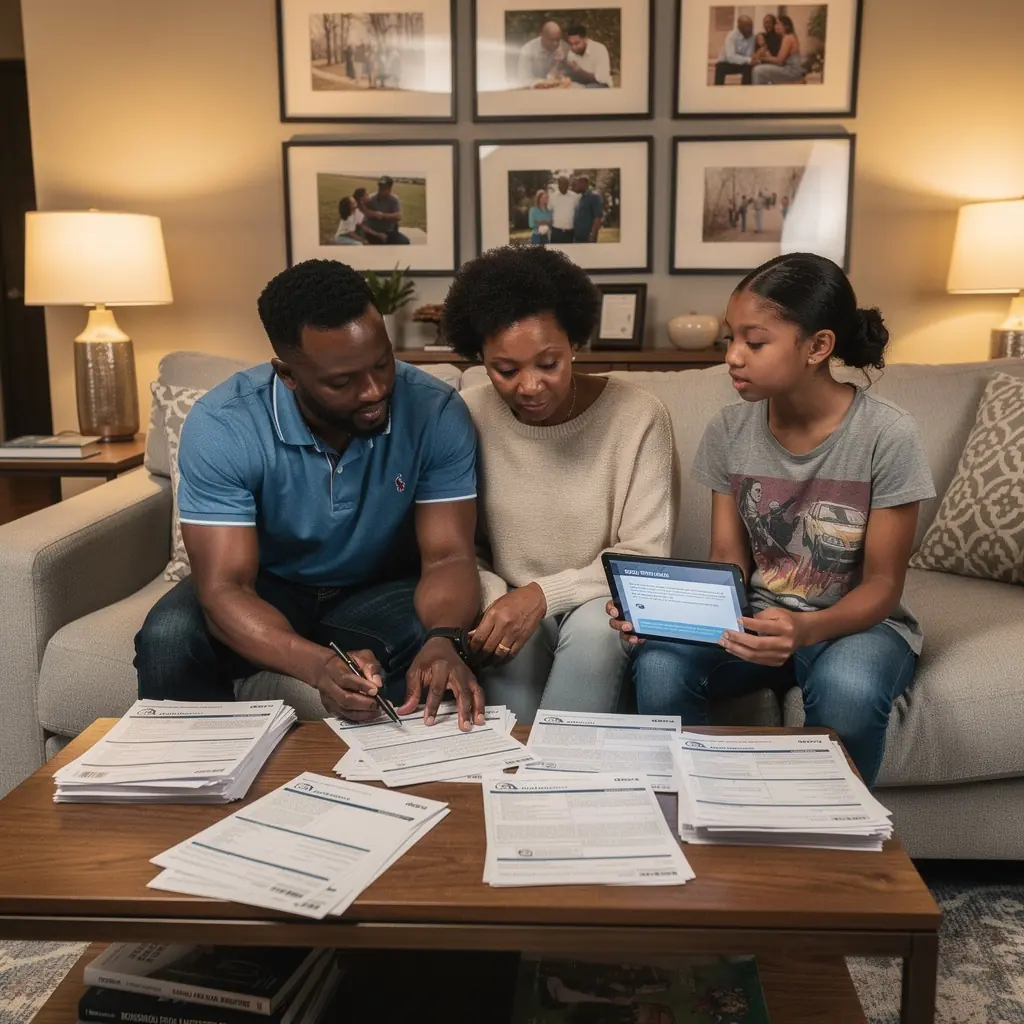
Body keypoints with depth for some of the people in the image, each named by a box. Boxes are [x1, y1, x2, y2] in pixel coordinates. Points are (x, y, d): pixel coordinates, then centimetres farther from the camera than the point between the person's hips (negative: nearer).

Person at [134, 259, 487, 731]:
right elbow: (224, 589, -30)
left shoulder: (436, 412, -21)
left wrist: (443, 639, -45)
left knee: (437, 652, -31)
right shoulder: (220, 426, -26)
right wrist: (318, 665, -49)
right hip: (266, 589, 0)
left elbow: (448, 555, -21)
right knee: (168, 639, -29)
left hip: (381, 590, 1)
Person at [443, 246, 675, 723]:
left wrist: (544, 593, -22)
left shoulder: (638, 416, -11)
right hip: (511, 609, 1)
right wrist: (493, 600, -20)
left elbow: (646, 556, -11)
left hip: (598, 608, 0)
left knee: (595, 626, -33)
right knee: (512, 637, -32)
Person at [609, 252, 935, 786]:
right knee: (658, 665, -28)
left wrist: (806, 630, -34)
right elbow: (727, 560, -1)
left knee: (846, 688, -37)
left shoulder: (887, 435, -16)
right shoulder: (729, 430, -5)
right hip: (758, 618, 3)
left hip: (858, 621, -2)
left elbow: (882, 584, -13)